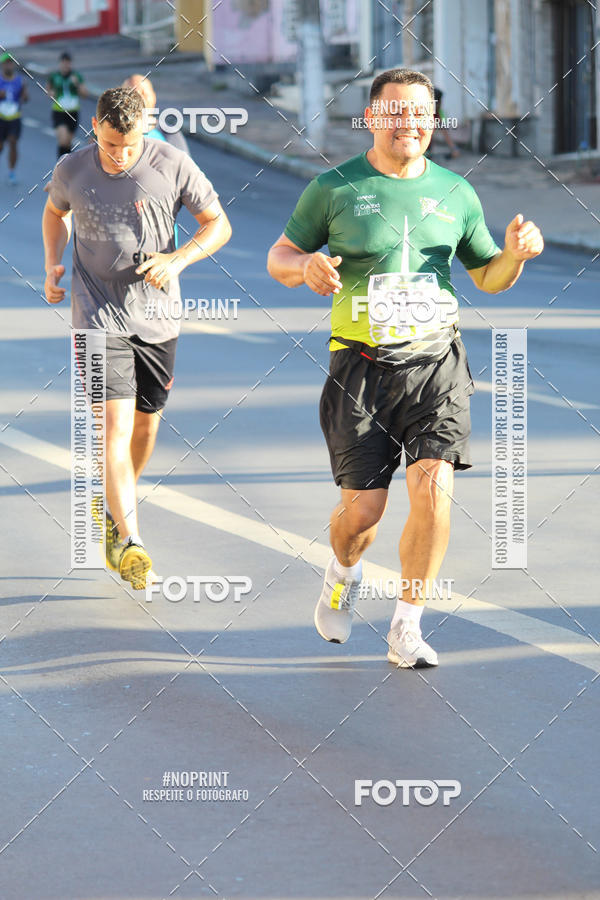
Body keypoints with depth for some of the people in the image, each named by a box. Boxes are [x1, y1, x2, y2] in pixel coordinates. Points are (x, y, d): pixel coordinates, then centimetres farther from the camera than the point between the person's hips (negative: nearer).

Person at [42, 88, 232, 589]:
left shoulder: (172, 166, -7)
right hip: (98, 316, -2)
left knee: (146, 424, 11)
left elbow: (218, 224, 0)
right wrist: (53, 264, 6)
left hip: (157, 317, 2)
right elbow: (56, 211, 20)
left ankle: (114, 507, 38)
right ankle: (128, 542, -21)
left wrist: (177, 259, -16)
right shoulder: (72, 170, -3)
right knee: (116, 423, -15)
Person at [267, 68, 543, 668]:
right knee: (363, 508, -2)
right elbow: (278, 257, 7)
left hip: (435, 360, 1)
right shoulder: (335, 188, 1)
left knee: (433, 488, -16)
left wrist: (515, 254, -5)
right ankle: (344, 572, 36)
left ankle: (406, 631, -4)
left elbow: (489, 277, 17)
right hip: (361, 365, -1)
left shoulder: (455, 193, 8)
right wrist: (306, 266, -17)